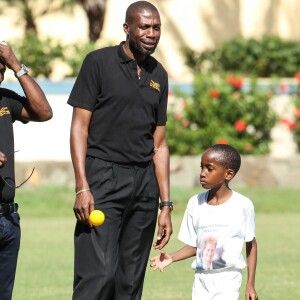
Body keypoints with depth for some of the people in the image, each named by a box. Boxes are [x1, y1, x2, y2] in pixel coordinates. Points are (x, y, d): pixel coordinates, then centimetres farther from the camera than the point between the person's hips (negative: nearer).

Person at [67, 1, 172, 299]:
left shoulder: (158, 75, 14)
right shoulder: (99, 62, -1)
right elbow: (79, 126, -4)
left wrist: (165, 204, 11)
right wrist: (82, 187, -14)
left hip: (145, 182, 6)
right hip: (104, 177, -5)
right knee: (98, 274, -17)